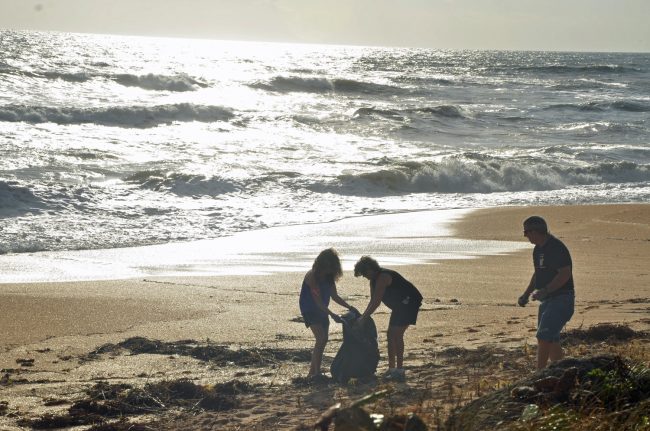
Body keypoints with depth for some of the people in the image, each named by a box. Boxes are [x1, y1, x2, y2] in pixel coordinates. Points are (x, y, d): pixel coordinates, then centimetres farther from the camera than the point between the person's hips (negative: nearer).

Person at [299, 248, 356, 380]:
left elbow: (334, 296, 8)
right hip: (310, 309, -8)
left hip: (321, 310, 8)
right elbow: (317, 300, -27)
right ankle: (316, 372, -19)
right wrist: (332, 315, -33)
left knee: (323, 339, 6)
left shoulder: (329, 276, 1)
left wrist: (349, 307, -4)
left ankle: (312, 372, 14)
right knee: (321, 338, -19)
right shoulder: (312, 276, -23)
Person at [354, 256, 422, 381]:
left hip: (409, 302, -10)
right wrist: (363, 316, 7)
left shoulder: (382, 277, -24)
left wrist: (363, 319, -23)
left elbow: (376, 302, -27)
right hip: (399, 305, 10)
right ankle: (392, 368, 14)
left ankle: (399, 371, -14)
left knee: (397, 335, -14)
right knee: (391, 335, 10)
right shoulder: (374, 279, 8)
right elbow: (373, 301, 16)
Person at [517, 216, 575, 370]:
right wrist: (526, 294, 14)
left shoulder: (556, 248, -17)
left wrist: (545, 291, -30)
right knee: (551, 340, 12)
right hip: (548, 300, 10)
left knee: (544, 338, -15)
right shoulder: (538, 249, 14)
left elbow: (565, 274, -25)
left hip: (561, 299, -10)